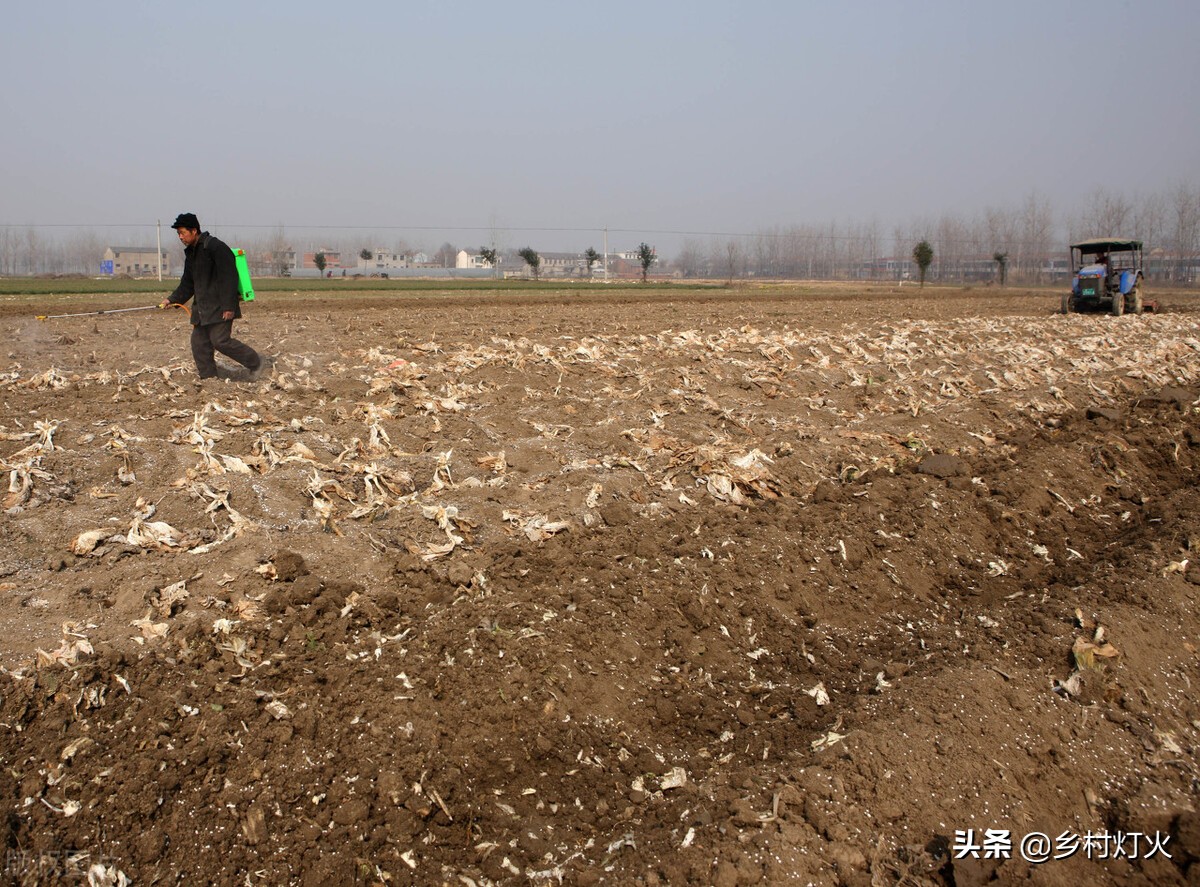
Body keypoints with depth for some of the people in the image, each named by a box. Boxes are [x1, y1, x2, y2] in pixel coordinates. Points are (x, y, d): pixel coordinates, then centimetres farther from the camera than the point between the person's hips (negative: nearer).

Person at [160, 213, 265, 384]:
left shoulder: (215, 247, -15)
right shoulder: (191, 253, 15)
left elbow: (228, 278, -19)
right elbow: (187, 284, 23)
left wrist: (229, 306, -23)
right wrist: (172, 299, 12)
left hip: (220, 306, -9)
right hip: (202, 307, 9)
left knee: (220, 340, -12)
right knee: (199, 342, 6)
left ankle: (256, 362, 2)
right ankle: (208, 378, 13)